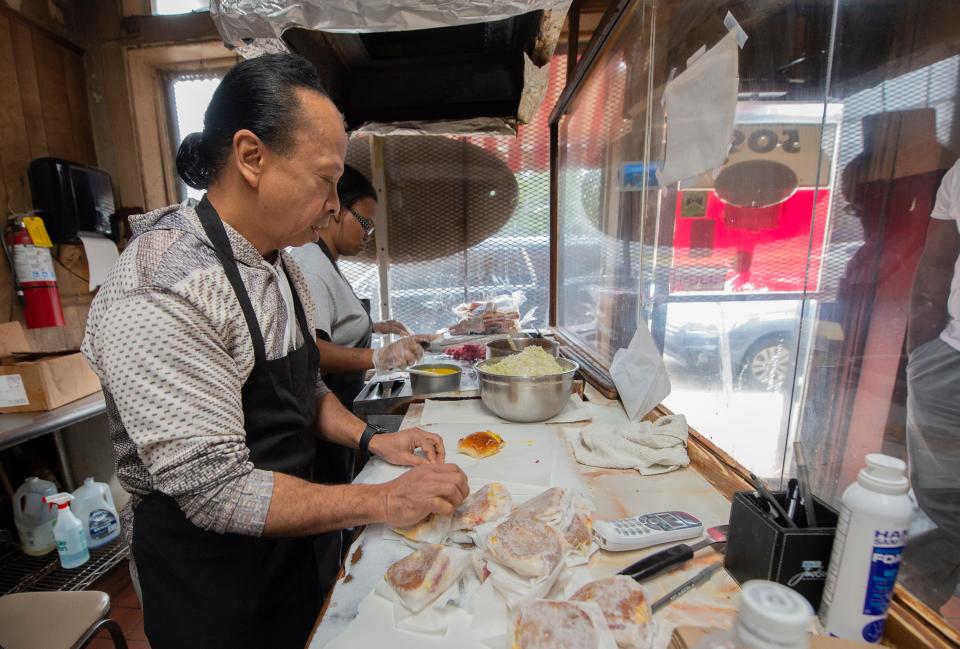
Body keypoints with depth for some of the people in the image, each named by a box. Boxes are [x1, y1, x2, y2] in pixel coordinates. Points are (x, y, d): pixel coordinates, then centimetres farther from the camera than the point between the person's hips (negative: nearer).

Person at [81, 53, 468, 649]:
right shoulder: (159, 294, -29)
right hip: (205, 561, -6)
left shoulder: (278, 263, -1)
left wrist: (370, 438, -6)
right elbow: (217, 492, -29)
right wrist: (385, 502, -25)